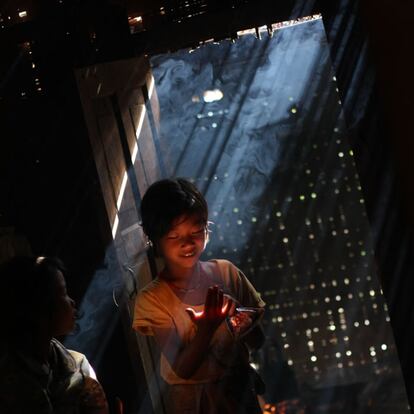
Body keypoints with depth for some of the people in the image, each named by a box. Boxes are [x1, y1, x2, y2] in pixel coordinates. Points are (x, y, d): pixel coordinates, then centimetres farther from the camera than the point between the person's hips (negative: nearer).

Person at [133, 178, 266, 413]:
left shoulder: (226, 272, -8)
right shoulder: (152, 299, -15)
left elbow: (258, 342, 0)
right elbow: (182, 369, -19)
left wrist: (246, 326, -21)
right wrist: (208, 328, -33)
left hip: (240, 388, 3)